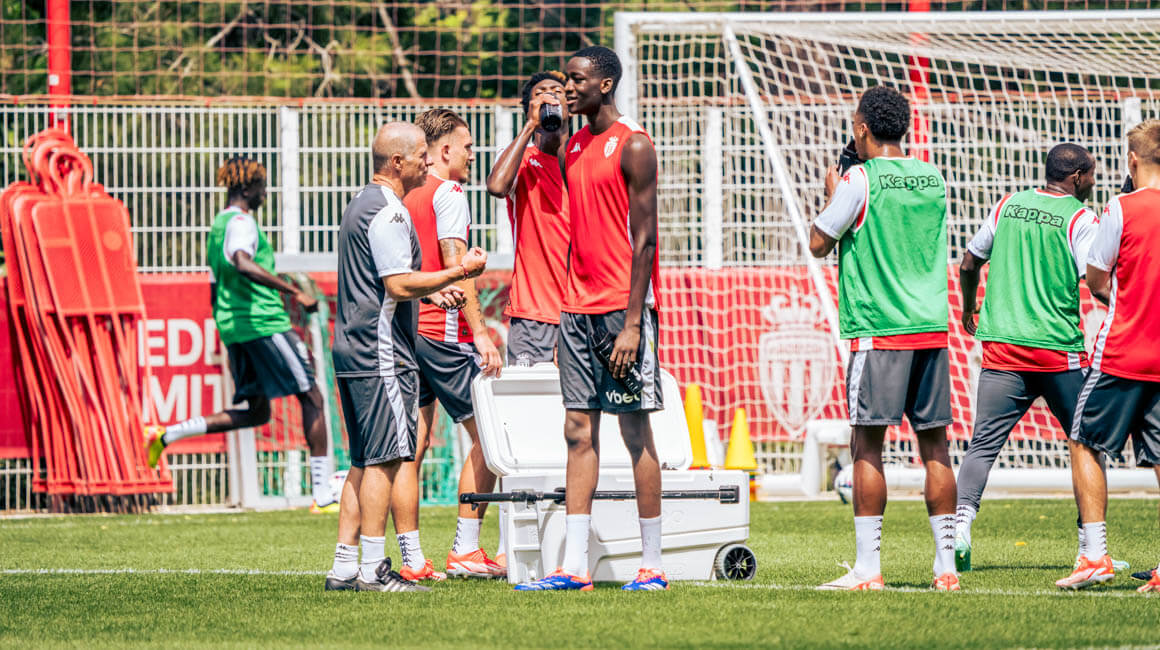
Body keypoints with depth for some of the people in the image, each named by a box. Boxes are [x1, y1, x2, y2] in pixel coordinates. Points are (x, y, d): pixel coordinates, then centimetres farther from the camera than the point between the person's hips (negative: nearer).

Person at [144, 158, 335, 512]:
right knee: (311, 398, -2)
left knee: (257, 412, 12)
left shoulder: (219, 226, 19)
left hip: (232, 325, 9)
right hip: (262, 321, -9)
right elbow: (243, 264, -33)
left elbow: (215, 291, 25)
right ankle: (323, 494, -5)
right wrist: (295, 292, -35)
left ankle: (167, 434, 3)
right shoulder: (241, 223, -11)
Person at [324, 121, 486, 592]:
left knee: (364, 462, 11)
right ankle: (373, 569, -10)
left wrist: (431, 290, 22)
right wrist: (458, 273, -13)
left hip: (352, 351, 11)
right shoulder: (387, 210, -14)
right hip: (381, 355, -11)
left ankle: (344, 566, 10)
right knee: (384, 460, -9)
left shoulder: (361, 205, 20)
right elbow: (399, 286, -19)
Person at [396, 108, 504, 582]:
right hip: (443, 331, -8)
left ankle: (412, 559, 1)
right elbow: (455, 266, -15)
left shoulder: (403, 198, 16)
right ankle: (465, 549, -3)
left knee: (411, 447, 4)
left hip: (404, 330, 8)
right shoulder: (447, 194, -7)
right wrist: (480, 332, -17)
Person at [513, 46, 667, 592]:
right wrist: (569, 307, 16)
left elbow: (644, 239, -13)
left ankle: (653, 565, 0)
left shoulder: (632, 146, -9)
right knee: (579, 432, 4)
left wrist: (632, 323, -18)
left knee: (635, 430, -4)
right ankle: (574, 567, 4)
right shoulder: (574, 147, 15)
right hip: (578, 306, 8)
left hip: (623, 306, -8)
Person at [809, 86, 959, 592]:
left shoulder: (859, 181, -8)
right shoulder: (933, 180, 11)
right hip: (931, 326, 5)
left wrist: (833, 195, 14)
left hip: (877, 331, -5)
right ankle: (946, 564, 5)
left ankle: (868, 568, -5)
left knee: (867, 445, -2)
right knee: (934, 445, 7)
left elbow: (818, 243, -2)